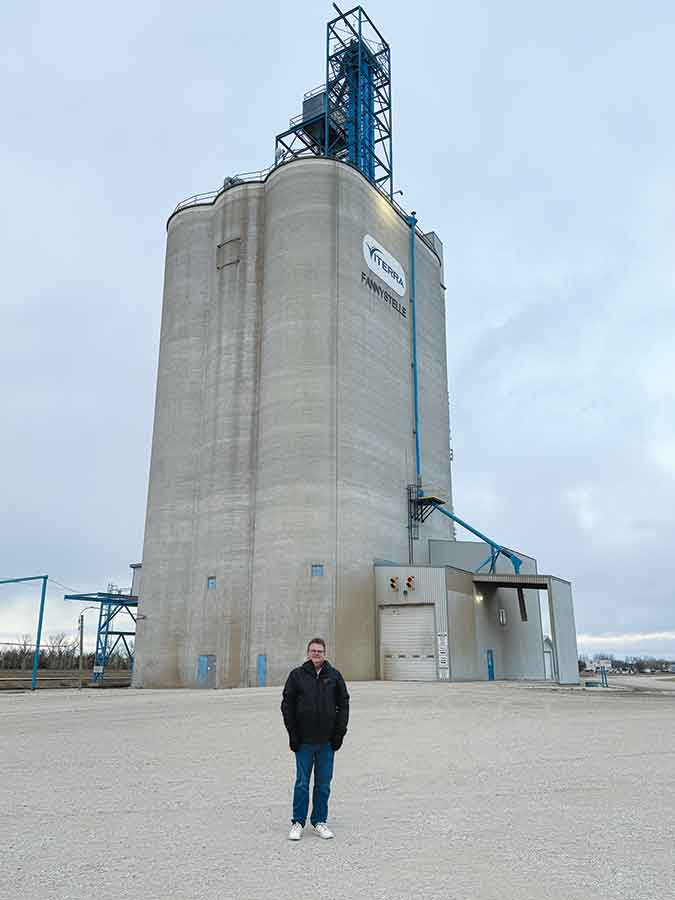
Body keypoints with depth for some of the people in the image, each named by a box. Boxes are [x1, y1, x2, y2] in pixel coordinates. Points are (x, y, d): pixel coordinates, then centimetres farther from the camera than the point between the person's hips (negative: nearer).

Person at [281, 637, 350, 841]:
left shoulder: (334, 676, 4)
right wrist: (293, 734, -5)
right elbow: (287, 705, 1)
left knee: (324, 784, 8)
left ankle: (319, 821, 21)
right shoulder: (297, 675, 0)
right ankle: (298, 822, 16)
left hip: (327, 741, 2)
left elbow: (343, 704, 7)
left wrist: (339, 732, 0)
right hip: (304, 741, -1)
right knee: (302, 783, 4)